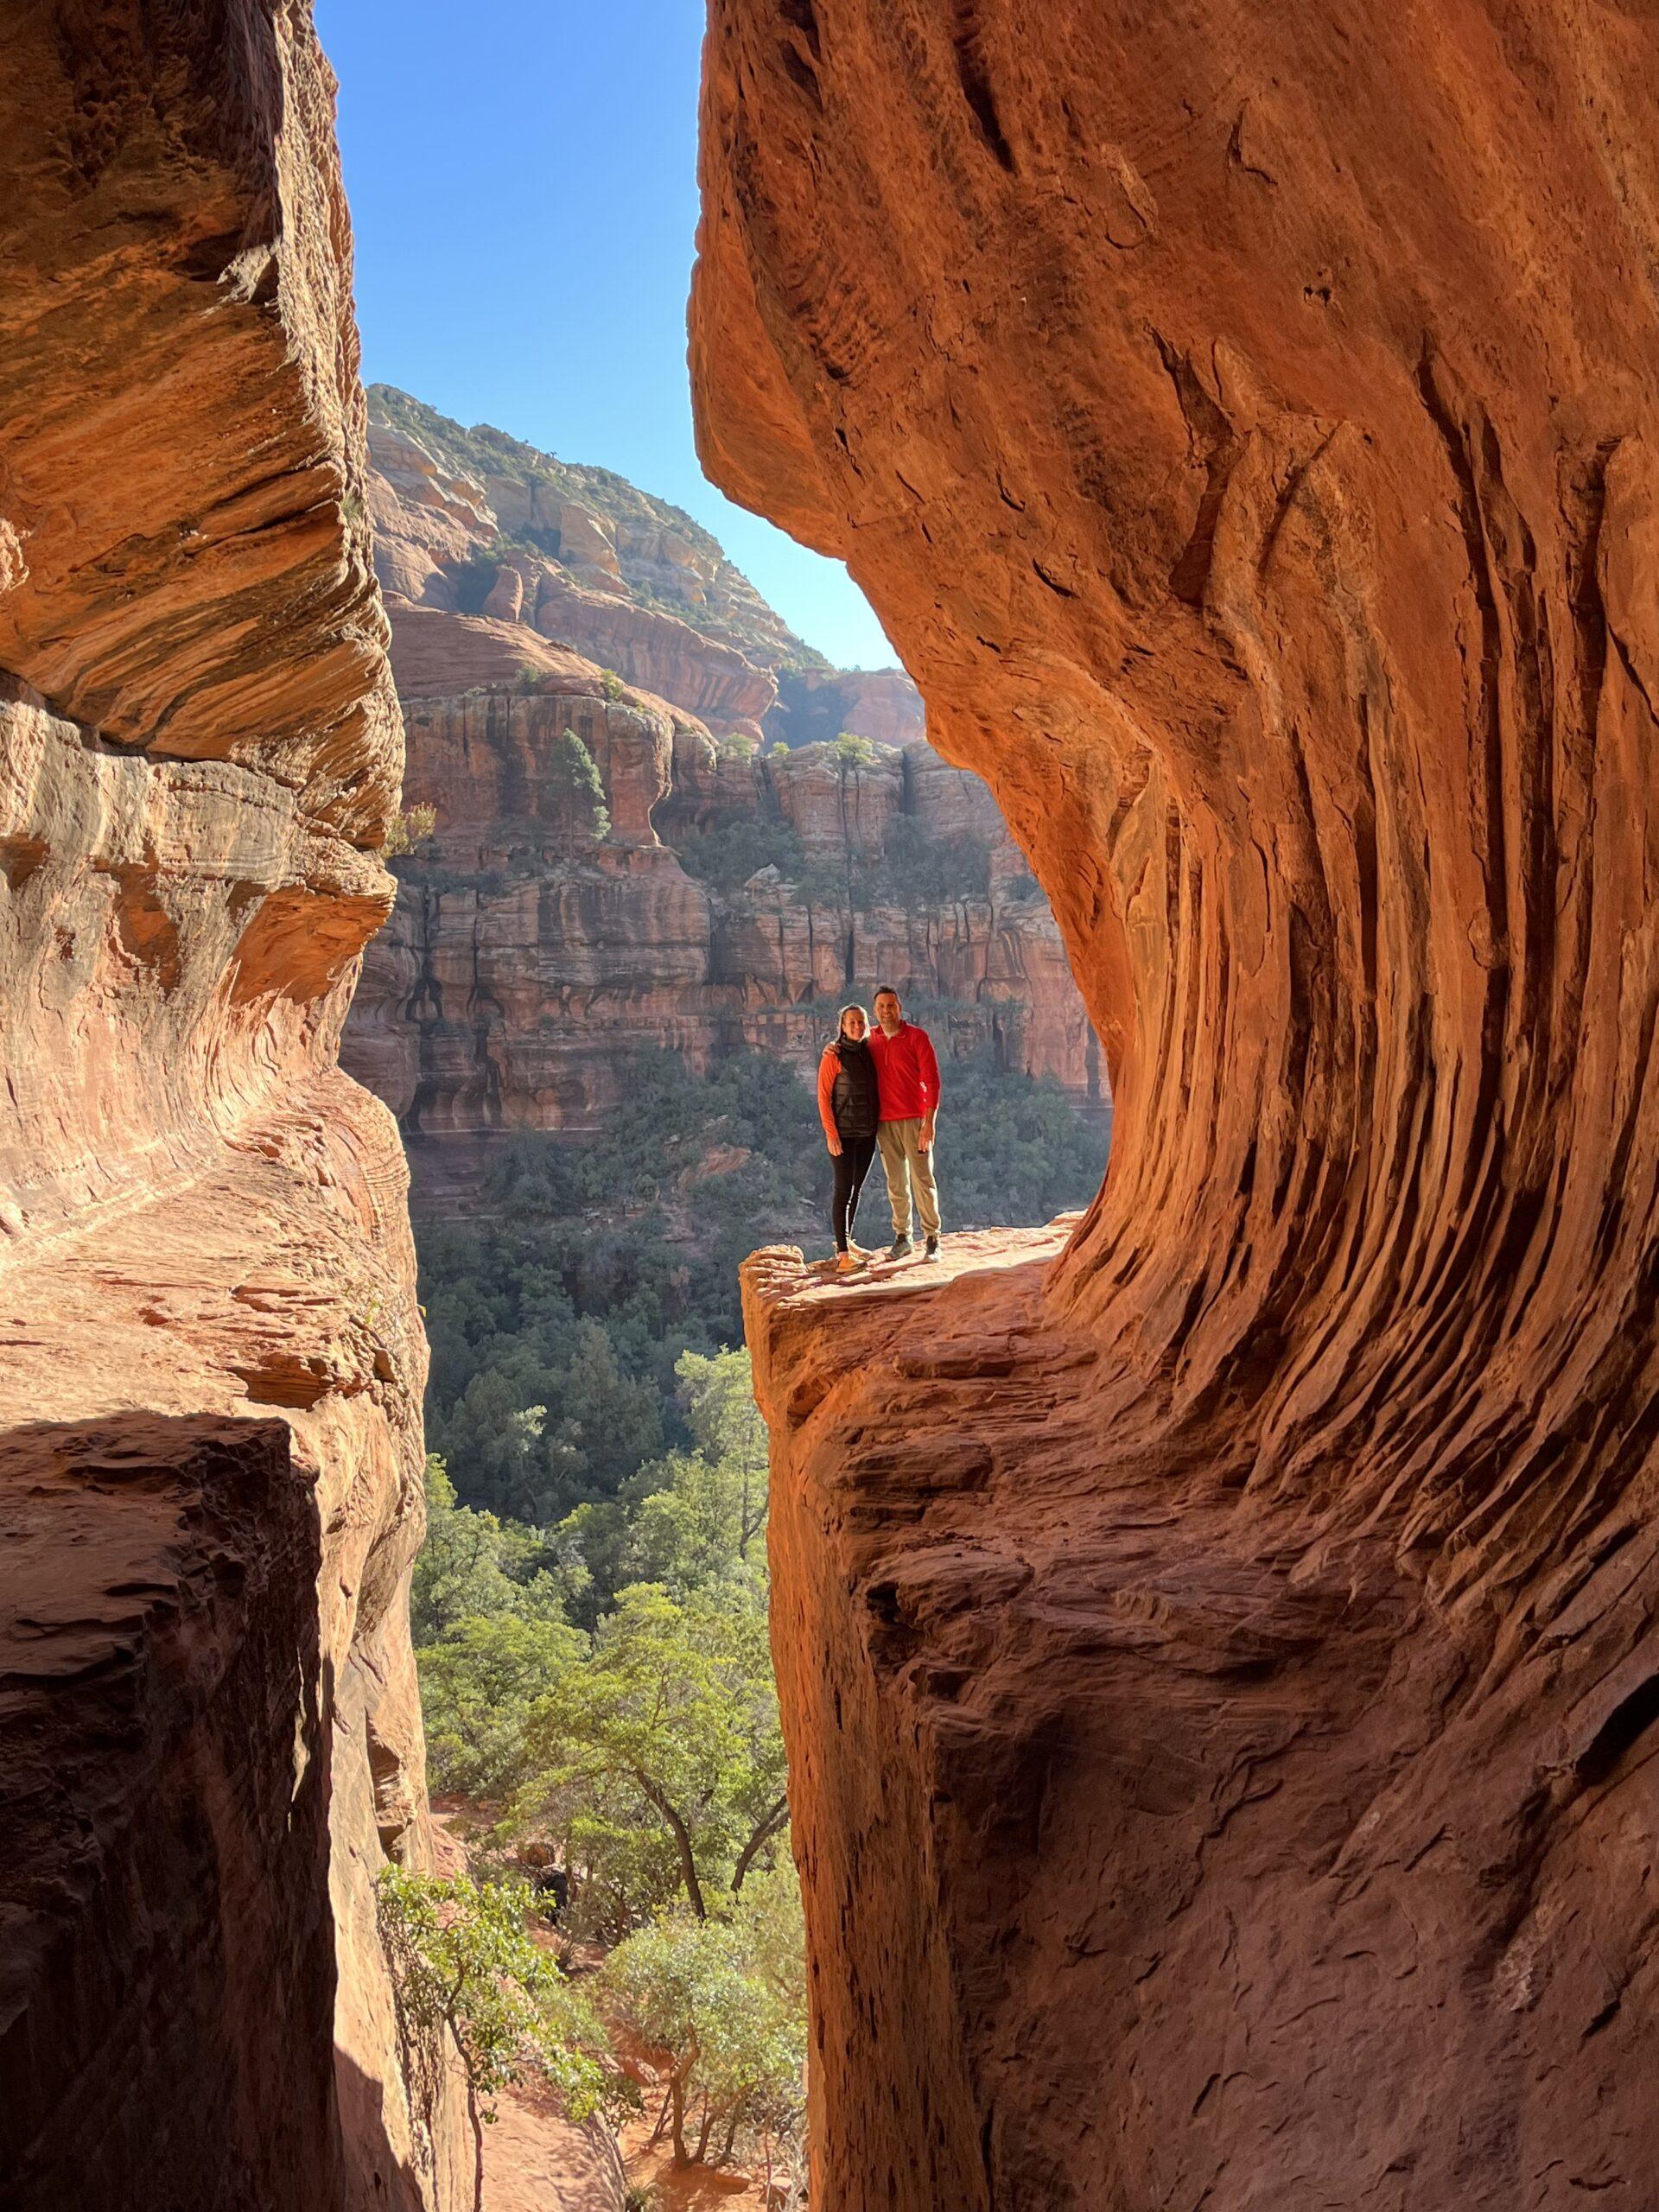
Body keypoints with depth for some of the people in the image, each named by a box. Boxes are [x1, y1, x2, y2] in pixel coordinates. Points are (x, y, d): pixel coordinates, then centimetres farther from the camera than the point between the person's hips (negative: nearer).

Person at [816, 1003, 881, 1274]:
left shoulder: (869, 1052, 6)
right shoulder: (833, 1056, -10)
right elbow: (824, 1096, -11)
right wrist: (831, 1134, -15)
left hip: (867, 1133, 6)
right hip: (843, 1134, -6)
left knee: (856, 1188, 14)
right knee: (844, 1190, -8)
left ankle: (846, 1241, 27)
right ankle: (843, 1254, -9)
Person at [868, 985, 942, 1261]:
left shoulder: (917, 1037, -5)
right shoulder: (871, 1040, 9)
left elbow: (932, 1080, -8)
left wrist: (929, 1122, -15)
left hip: (914, 1119, -4)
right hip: (885, 1121, 4)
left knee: (922, 1179, -5)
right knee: (895, 1183, 6)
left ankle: (932, 1239, 0)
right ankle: (902, 1237, 14)